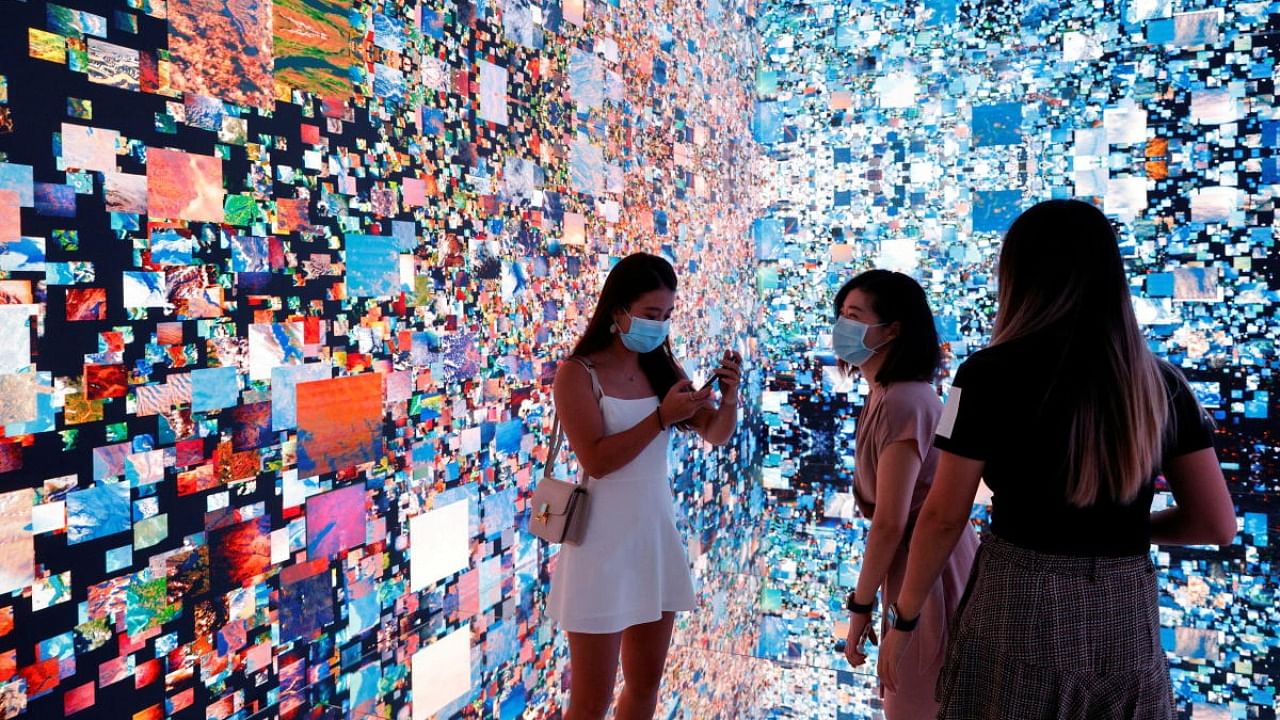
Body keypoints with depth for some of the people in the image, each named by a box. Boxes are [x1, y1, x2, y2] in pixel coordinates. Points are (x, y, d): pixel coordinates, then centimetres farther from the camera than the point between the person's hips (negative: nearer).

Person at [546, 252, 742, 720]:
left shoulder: (663, 368, 4)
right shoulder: (578, 374, -12)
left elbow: (717, 436, 5)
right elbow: (596, 461, -19)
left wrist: (729, 399, -15)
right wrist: (662, 417, -25)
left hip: (657, 532, 6)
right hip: (604, 541, -6)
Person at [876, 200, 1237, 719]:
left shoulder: (992, 374, -13)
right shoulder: (1161, 382, 0)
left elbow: (944, 517, -10)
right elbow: (1217, 524, 3)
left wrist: (904, 617, 2)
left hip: (1017, 611, -4)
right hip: (1128, 618, 4)